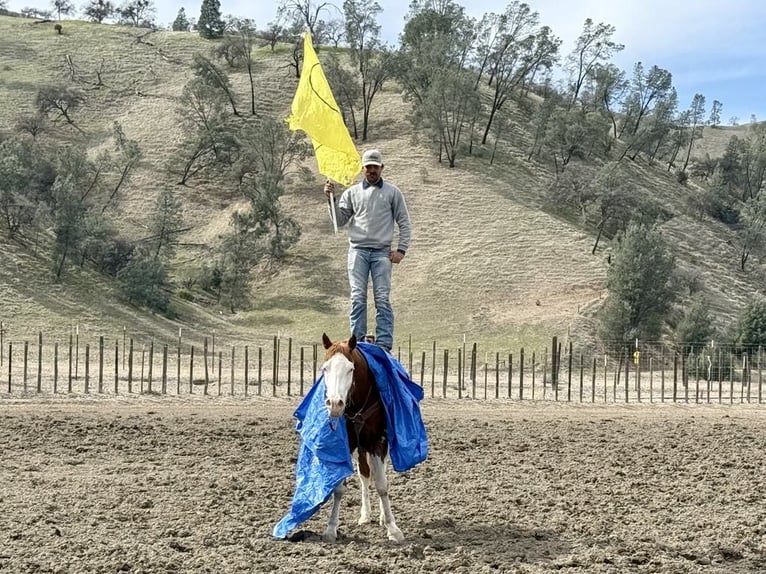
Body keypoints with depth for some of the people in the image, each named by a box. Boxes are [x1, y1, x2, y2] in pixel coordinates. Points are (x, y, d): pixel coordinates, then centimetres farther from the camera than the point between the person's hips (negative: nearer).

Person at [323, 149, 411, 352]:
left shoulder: (392, 192, 10)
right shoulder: (352, 192, 14)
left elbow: (404, 223, 10)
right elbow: (340, 220, 12)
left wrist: (401, 249, 0)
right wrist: (332, 198, 0)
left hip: (382, 251, -1)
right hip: (358, 250, 1)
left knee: (383, 299, -5)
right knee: (358, 297, -5)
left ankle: (384, 344, -6)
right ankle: (357, 341, -4)